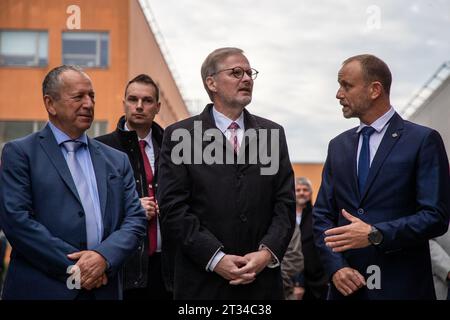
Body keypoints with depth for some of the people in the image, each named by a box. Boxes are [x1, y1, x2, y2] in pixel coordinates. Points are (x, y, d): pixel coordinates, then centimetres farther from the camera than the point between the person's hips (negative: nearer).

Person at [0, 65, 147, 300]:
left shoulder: (117, 160, 12)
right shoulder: (20, 153, -1)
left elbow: (135, 219, 6)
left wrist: (104, 256, -13)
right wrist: (72, 266, -14)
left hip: (103, 289, 4)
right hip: (41, 289, -4)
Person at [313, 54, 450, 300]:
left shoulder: (424, 140, -4)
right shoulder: (338, 145, 11)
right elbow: (322, 215, 9)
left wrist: (375, 234, -19)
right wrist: (336, 267, -6)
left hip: (401, 286, -4)